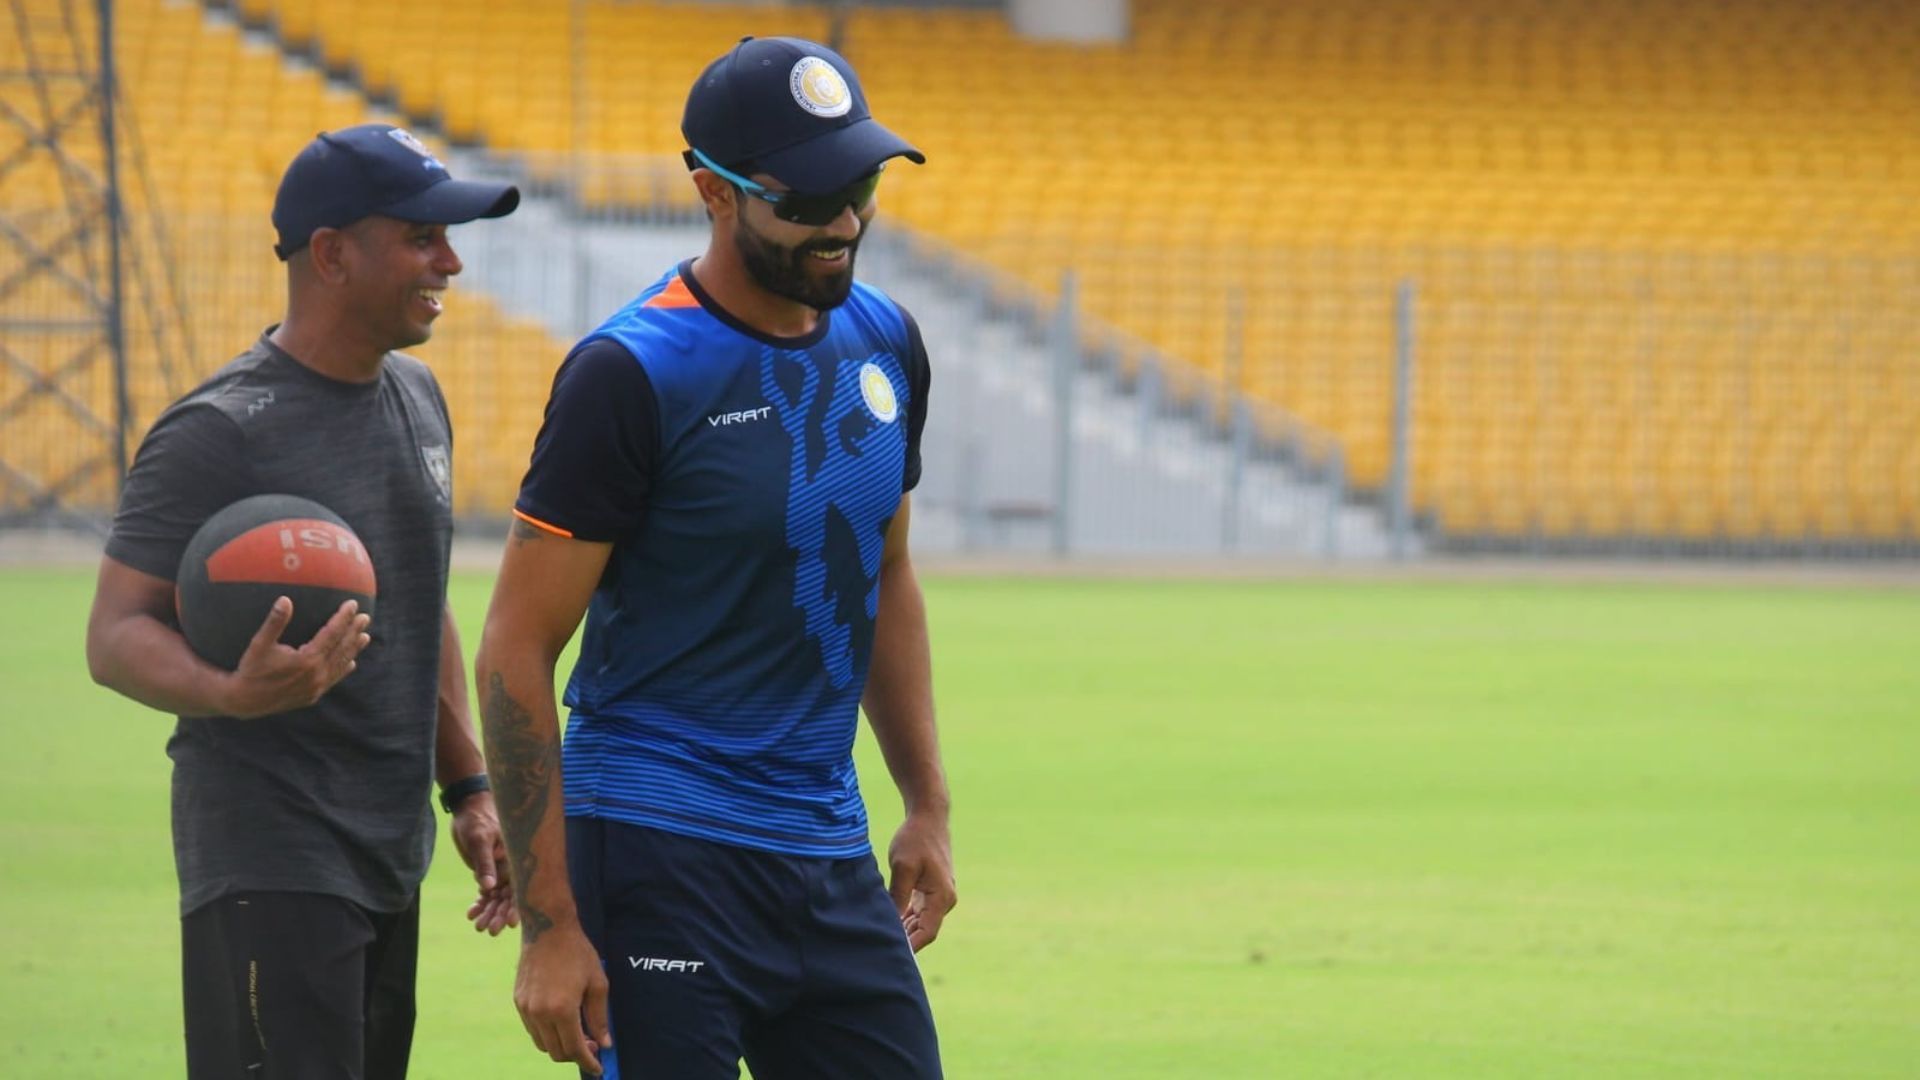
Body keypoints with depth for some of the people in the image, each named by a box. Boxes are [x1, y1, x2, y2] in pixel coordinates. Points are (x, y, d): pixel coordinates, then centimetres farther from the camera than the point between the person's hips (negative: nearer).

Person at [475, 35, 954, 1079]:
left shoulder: (883, 344, 9)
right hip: (661, 858, -7)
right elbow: (515, 653, -12)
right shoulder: (632, 374, -13)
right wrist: (548, 923, -16)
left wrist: (926, 804, 17)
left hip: (829, 852, 7)